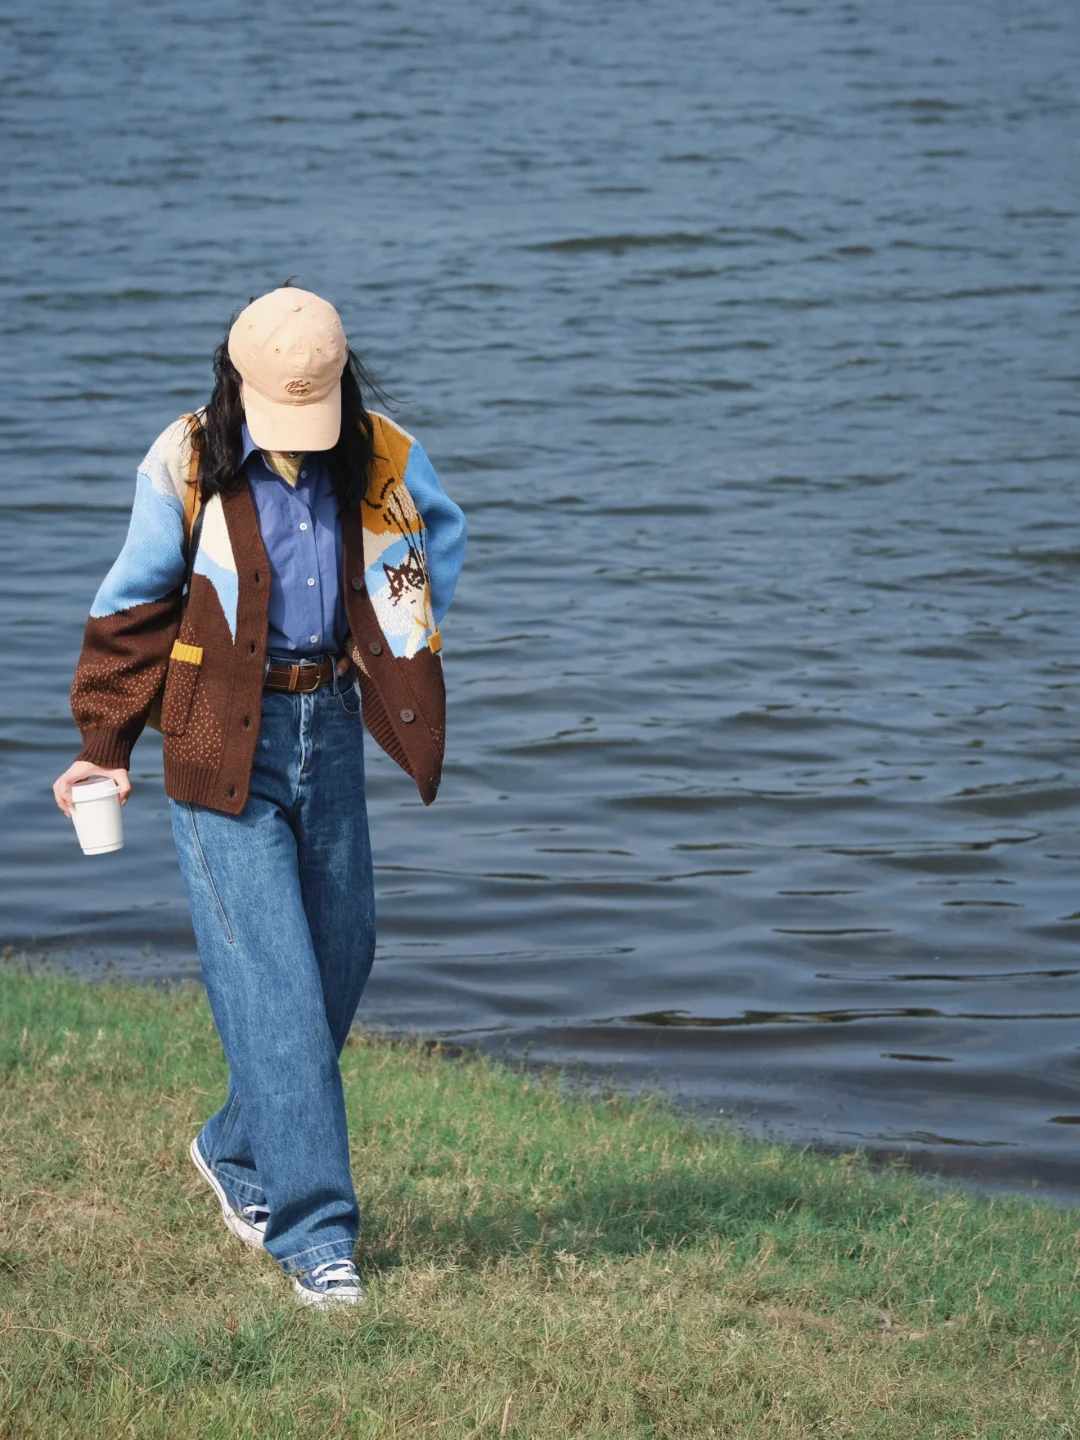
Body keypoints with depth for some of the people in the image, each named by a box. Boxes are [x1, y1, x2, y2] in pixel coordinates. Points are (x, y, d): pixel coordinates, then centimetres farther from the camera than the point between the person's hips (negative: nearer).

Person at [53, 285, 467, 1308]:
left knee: (340, 957, 10)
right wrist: (103, 746, 1)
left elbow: (443, 535, 20)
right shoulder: (186, 467, -9)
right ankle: (314, 1230, -5)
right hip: (224, 736, -4)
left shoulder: (382, 459, -1)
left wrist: (394, 640, 6)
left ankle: (239, 1151, 34)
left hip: (329, 724, 4)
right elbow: (131, 609, 1)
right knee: (271, 983, -9)